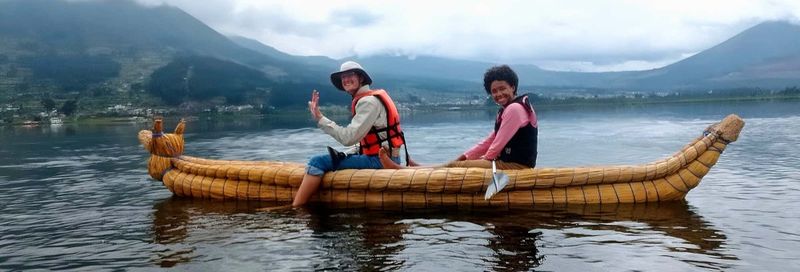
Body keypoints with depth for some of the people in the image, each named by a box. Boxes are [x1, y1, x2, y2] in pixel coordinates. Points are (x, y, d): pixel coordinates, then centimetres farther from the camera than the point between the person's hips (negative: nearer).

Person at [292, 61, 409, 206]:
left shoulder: (368, 101, -14)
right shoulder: (364, 100, 17)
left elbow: (349, 137, -22)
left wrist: (320, 118, -18)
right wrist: (346, 155, 7)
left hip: (381, 159, -11)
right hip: (382, 156, 11)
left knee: (318, 162, -14)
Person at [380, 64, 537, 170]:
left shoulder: (515, 108, -15)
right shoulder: (507, 110, 18)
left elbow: (498, 144, -16)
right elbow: (490, 141, 17)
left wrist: (485, 160, -1)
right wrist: (465, 157, 10)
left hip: (516, 165, -10)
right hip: (508, 161, 10)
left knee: (455, 166, -9)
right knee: (460, 161, 15)